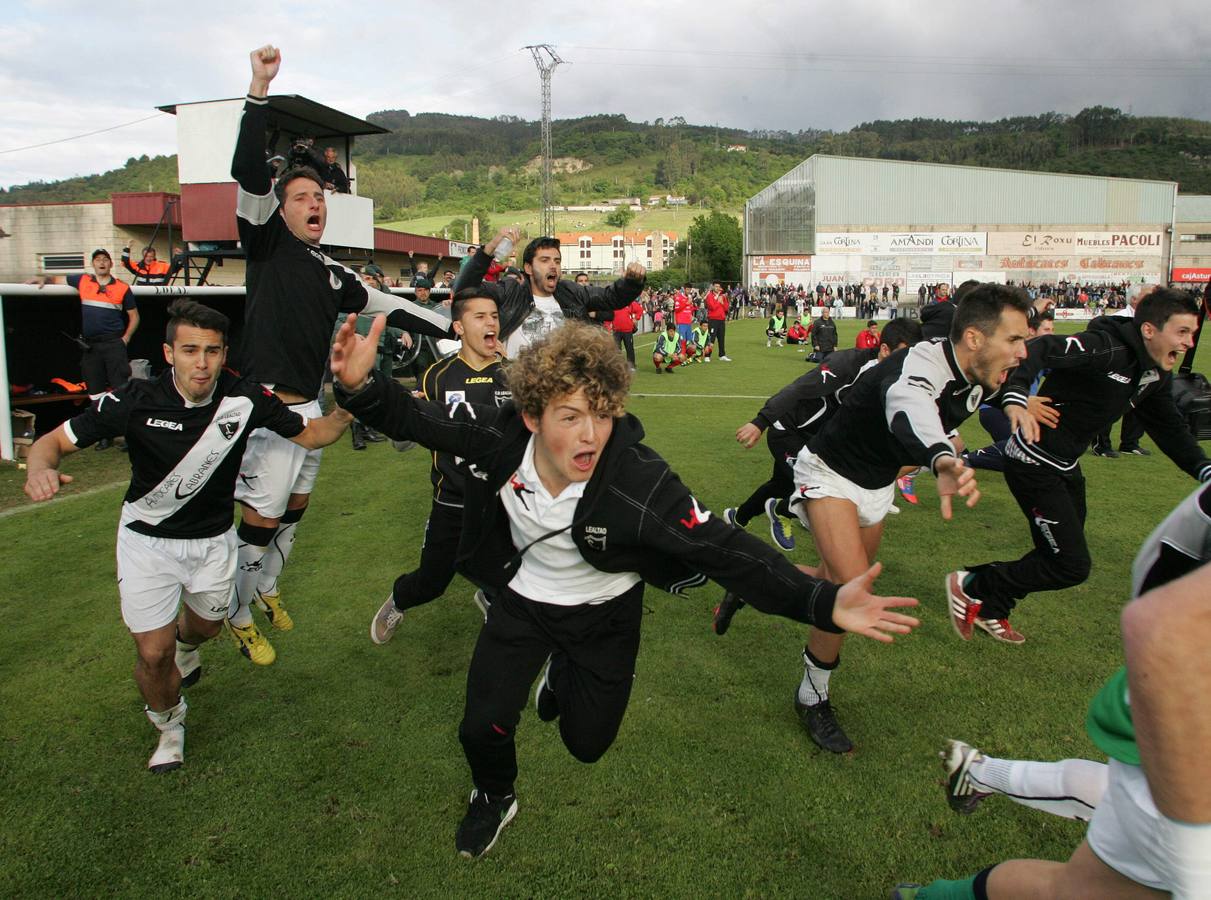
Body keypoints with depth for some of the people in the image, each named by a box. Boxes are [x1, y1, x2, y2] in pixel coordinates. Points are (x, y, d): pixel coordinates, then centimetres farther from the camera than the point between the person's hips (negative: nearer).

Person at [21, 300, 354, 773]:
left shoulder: (244, 398, -18)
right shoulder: (135, 400, -24)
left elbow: (310, 434, -6)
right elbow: (55, 440, -16)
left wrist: (345, 409, -27)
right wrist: (40, 467, -40)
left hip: (213, 537, 3)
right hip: (148, 539, -2)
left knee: (206, 625, 23)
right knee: (153, 654, -5)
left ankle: (185, 649, 64)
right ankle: (169, 725, 30)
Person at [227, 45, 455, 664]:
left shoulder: (334, 276, 14)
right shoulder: (267, 242, -3)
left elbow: (388, 306, 20)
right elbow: (249, 173, -16)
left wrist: (452, 328, 20)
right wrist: (259, 89, -22)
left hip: (310, 406, 7)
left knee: (293, 510, 18)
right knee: (261, 519, -2)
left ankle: (267, 589, 41)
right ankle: (239, 616, 18)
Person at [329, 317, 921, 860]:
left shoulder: (641, 483, -38)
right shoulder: (501, 436, -29)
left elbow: (724, 549, -38)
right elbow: (417, 419, -16)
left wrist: (823, 602, -49)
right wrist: (360, 386, -37)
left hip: (604, 613, -1)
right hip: (526, 595, 2)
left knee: (586, 743, 14)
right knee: (483, 728, -6)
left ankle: (565, 673, 51)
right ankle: (494, 798, 33)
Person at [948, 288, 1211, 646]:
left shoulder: (1156, 374, 6)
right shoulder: (1105, 348, -23)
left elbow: (1169, 429, 14)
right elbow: (1038, 349, -37)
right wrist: (1016, 398, -54)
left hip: (1066, 467, 10)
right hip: (1034, 464, -10)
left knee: (1059, 558, 16)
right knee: (1072, 566, -9)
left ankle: (990, 609, 31)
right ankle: (970, 586, 4)